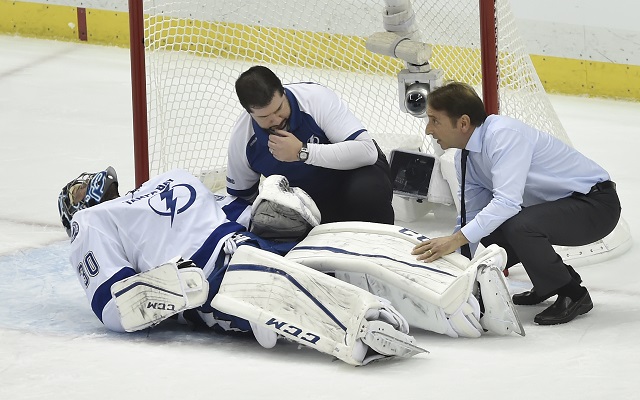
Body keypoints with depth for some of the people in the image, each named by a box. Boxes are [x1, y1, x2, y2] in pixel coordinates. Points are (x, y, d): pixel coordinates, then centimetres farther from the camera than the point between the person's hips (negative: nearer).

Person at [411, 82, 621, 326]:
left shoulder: (504, 134, -26)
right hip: (555, 204, 10)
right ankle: (552, 281, 18)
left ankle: (572, 295, -10)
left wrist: (457, 239, -38)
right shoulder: (464, 158, 2)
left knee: (518, 226, -30)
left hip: (596, 204, -10)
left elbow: (507, 202, -36)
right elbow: (471, 216, 9)